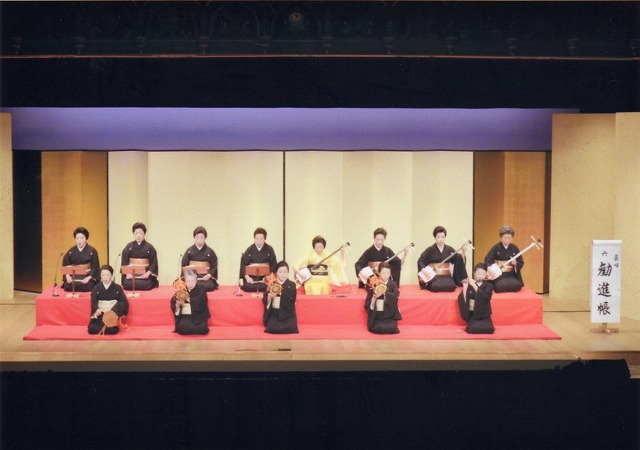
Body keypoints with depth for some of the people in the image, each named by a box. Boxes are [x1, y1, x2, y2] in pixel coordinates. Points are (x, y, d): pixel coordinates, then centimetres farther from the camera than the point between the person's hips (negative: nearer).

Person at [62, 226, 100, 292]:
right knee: (68, 285, -28)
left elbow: (95, 267, -3)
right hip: (74, 276, 2)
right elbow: (65, 265, 4)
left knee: (84, 286, -32)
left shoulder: (92, 251, 2)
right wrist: (67, 276, -14)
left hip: (87, 276, -2)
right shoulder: (71, 251, 10)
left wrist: (89, 277, -18)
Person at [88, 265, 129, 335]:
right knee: (92, 329, -25)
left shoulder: (117, 288, 8)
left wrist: (121, 312, -20)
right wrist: (97, 310, -29)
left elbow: (125, 303, -1)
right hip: (100, 314, 2)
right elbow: (93, 302, -7)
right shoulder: (96, 288, 8)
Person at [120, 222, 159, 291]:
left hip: (145, 273, -1)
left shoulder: (149, 247, 3)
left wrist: (148, 273, -16)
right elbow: (124, 261, 2)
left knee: (144, 284, -29)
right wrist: (128, 273, -13)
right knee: (127, 284, -26)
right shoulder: (129, 247, 7)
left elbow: (153, 263, 0)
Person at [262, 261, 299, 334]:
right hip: (274, 313, 1)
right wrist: (270, 296, -23)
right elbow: (264, 300, 0)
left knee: (290, 328, -27)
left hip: (287, 313, -1)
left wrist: (280, 292, -30)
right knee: (272, 328, -25)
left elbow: (290, 300, -16)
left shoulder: (291, 285, 1)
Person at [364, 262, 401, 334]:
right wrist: (374, 298, -20)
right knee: (378, 328, -27)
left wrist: (384, 293, -30)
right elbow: (367, 305, 1)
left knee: (391, 328, -25)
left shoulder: (393, 284, 5)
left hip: (389, 317, 1)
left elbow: (395, 296, -16)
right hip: (377, 317, -1)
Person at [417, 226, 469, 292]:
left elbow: (458, 260, 6)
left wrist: (463, 253, -11)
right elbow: (420, 261, -3)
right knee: (435, 286, -34)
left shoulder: (449, 250, 9)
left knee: (451, 286, -30)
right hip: (433, 277, -2)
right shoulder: (430, 250, 2)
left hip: (446, 277, 2)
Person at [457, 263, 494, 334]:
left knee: (489, 329, -27)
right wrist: (465, 288, -18)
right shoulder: (469, 285, 3)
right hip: (472, 314, -1)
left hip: (484, 315, 1)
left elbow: (486, 298, -16)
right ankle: (470, 325, 2)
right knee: (472, 329, -31)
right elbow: (462, 301, -6)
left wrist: (475, 286, -20)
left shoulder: (488, 286, 5)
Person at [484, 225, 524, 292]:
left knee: (516, 285, -25)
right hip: (499, 276, -3)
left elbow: (521, 263, 11)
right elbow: (487, 261, -6)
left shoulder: (515, 249, 8)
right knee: (502, 286, -31)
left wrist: (515, 263, -11)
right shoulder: (496, 248, 0)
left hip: (512, 276, 3)